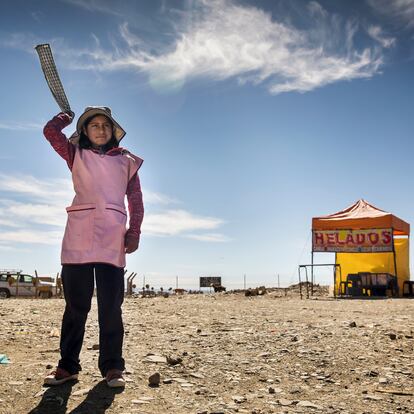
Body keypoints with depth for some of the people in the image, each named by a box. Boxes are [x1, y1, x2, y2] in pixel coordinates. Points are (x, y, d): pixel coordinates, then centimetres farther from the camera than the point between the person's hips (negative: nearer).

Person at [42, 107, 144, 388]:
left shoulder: (126, 160, 18)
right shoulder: (76, 154, 18)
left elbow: (136, 200, 12)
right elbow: (51, 130, 6)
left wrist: (134, 232, 1)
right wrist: (68, 117, 25)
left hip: (113, 237, 0)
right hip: (79, 233, 0)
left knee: (111, 305, -2)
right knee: (76, 304, 2)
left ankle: (112, 366, 6)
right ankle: (68, 365, 11)